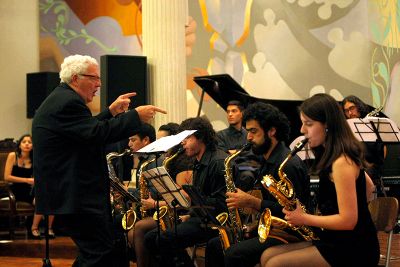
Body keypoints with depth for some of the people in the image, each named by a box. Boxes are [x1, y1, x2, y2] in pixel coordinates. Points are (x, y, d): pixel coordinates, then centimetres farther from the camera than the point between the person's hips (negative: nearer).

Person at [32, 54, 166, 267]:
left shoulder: (59, 100, 19)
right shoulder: (68, 102, -16)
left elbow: (86, 130, 26)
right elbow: (96, 134, -26)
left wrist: (111, 112, 19)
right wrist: (135, 116, -21)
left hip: (64, 192, 12)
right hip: (75, 196, -12)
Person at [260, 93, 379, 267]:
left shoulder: (341, 162, -19)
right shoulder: (333, 155, 10)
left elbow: (348, 220, -22)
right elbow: (368, 185, 26)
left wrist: (305, 219, -13)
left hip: (353, 249, -10)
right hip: (336, 240, 10)